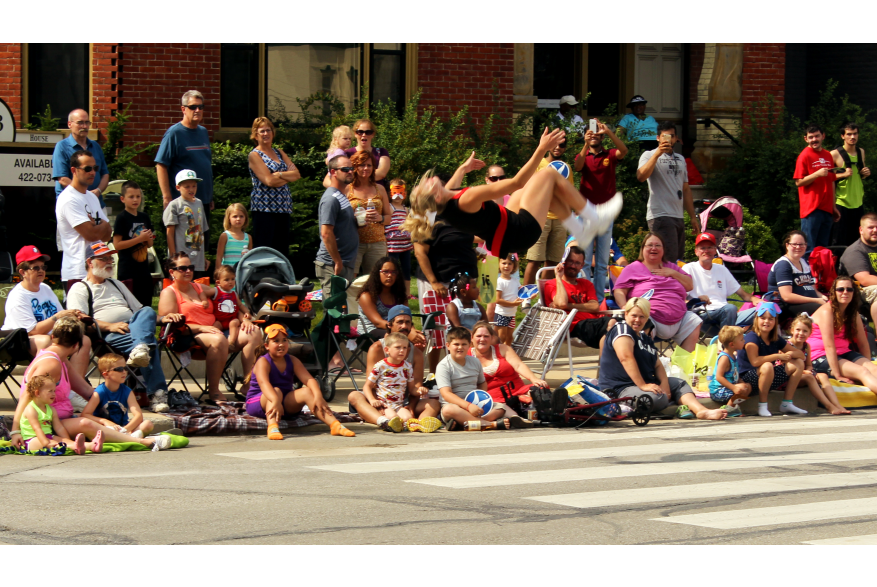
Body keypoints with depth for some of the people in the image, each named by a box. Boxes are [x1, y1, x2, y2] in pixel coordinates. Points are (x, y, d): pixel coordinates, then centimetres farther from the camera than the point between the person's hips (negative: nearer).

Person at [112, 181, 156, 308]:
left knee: (146, 305, 7)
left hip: (144, 268, 6)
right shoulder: (122, 218, -6)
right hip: (127, 272, -6)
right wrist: (139, 238, -15)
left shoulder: (144, 217, 13)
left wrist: (149, 238, -2)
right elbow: (117, 245, -13)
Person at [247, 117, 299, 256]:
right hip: (264, 209, -6)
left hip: (283, 208, 6)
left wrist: (280, 175, -10)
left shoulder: (279, 152, 17)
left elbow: (297, 174, 6)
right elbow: (269, 181, -14)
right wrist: (289, 176, -3)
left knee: (283, 250, 4)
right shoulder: (254, 155, -2)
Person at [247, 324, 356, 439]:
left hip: (285, 403, 5)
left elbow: (309, 379, -11)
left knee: (307, 392, -19)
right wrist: (276, 401, -53)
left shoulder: (292, 361, 4)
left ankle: (335, 425, -35)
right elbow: (263, 383, -34)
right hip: (258, 403, -5)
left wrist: (318, 396, -31)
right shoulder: (263, 362, -14)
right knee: (276, 390, -35)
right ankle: (273, 428, -59)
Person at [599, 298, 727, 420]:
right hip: (621, 389, -10)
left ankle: (701, 411, -20)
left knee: (679, 383, 0)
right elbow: (626, 357, -23)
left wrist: (664, 383, -10)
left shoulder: (645, 338, 20)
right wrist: (642, 385, -29)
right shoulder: (622, 329, -9)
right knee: (659, 398, -34)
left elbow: (658, 365, 12)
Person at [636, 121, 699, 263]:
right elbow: (641, 177, -21)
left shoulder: (680, 159, 21)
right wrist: (657, 154, -26)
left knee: (679, 259, 6)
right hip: (660, 216, -7)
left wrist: (693, 217, 19)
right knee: (669, 261, -17)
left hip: (679, 218, 7)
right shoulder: (650, 156, 0)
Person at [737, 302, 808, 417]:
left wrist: (790, 354, -16)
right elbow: (755, 361, -31)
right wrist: (778, 356, -24)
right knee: (767, 366, -38)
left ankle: (787, 403, 6)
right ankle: (762, 406, -24)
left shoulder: (776, 340, 6)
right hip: (748, 379, -8)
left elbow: (801, 355, 9)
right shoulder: (752, 337, -15)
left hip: (768, 380, 8)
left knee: (798, 363, 3)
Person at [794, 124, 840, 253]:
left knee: (823, 248, 8)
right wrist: (817, 174, -22)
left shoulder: (828, 156, 15)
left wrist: (833, 207, 18)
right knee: (809, 249, -8)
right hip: (811, 208, -6)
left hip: (827, 209, 6)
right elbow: (798, 182, -9)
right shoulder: (804, 156, -4)